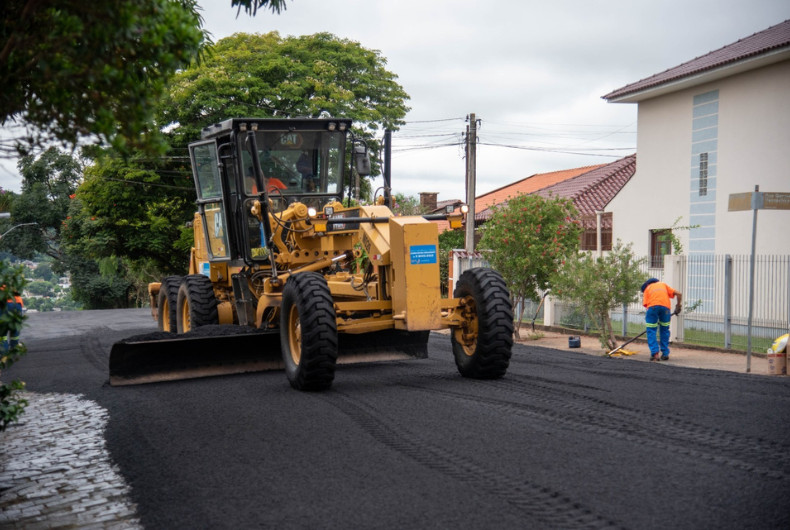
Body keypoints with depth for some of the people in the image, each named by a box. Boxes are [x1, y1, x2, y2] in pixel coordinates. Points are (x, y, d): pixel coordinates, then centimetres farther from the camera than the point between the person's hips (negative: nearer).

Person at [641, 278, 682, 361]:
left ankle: (654, 353, -4)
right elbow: (679, 294, 24)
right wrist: (678, 306, 36)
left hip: (653, 306, -2)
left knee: (651, 330, 7)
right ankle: (665, 354, 17)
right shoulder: (663, 285, 35)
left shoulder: (647, 288, 29)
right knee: (664, 330, 16)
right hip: (665, 306, 2)